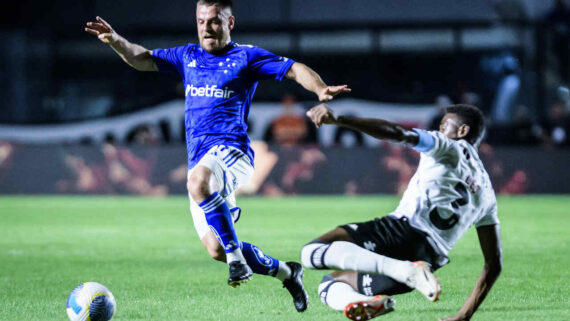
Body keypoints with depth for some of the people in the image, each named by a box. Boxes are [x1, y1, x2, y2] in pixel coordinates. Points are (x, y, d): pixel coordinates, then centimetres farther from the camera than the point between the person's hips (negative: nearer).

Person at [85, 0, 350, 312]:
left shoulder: (245, 57, 6)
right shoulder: (188, 57, 20)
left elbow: (295, 69, 1)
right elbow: (143, 60, 15)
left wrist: (321, 90, -19)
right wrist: (116, 40, -4)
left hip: (231, 149, -6)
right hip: (200, 162, 6)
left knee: (198, 181, -41)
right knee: (215, 249, -3)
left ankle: (237, 256, -31)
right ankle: (286, 272, 19)